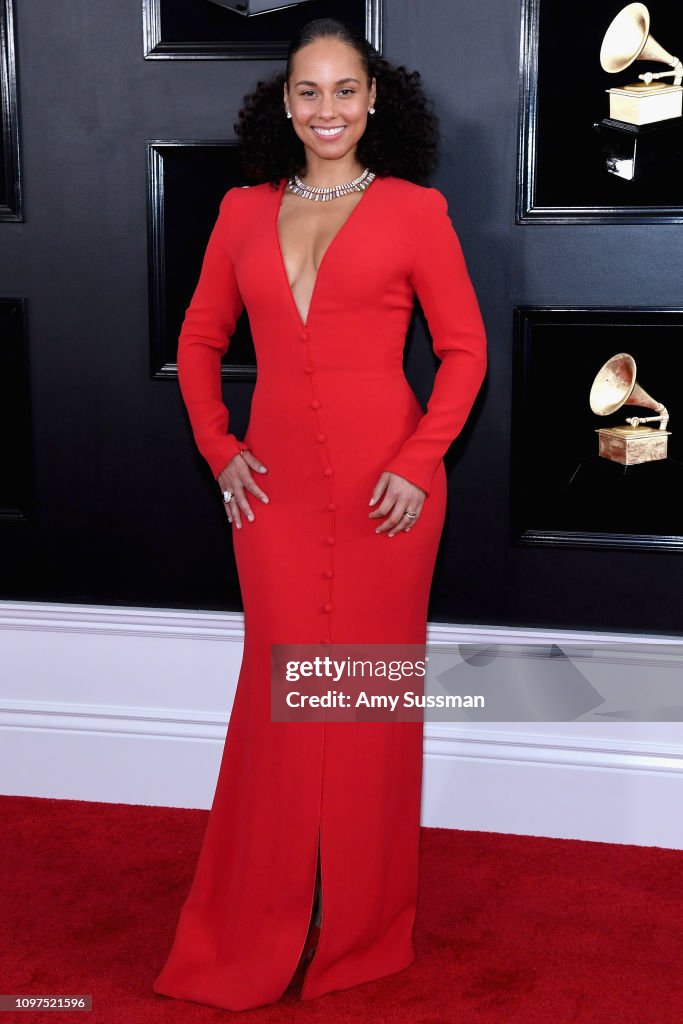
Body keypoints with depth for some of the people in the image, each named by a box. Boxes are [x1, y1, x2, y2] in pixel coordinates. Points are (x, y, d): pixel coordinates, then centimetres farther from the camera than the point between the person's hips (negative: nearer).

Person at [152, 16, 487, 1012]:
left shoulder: (415, 209, 0)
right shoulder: (244, 211, 9)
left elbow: (464, 349, 1)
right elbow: (200, 341, 16)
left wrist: (420, 462, -8)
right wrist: (218, 448, 5)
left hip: (385, 491, -2)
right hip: (277, 487, 2)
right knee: (280, 693, 8)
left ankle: (360, 923, 24)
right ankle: (262, 928, 25)